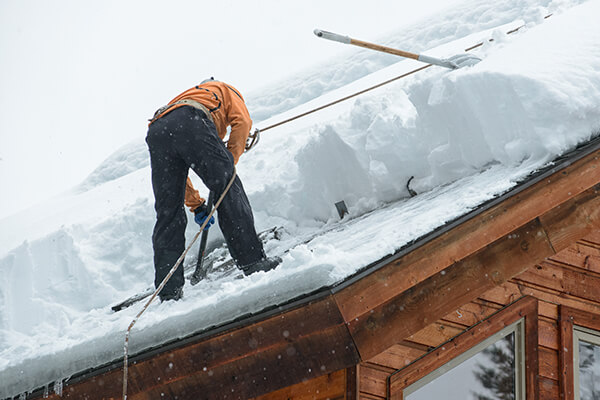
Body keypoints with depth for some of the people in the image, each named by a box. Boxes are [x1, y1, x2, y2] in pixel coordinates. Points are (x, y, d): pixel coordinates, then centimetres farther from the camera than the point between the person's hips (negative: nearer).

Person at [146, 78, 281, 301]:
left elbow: (175, 172, 38)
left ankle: (169, 292, 1)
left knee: (168, 215, 6)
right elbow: (242, 121, 11)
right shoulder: (226, 91, 36)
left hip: (156, 132, 5)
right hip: (191, 123, -5)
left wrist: (196, 205, 35)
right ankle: (253, 262, -6)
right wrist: (230, 161, 13)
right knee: (229, 191, 1)